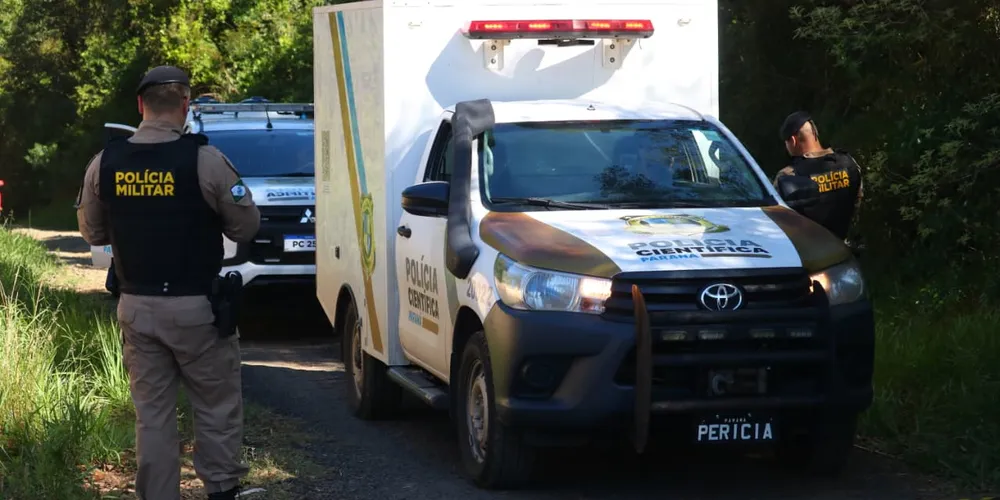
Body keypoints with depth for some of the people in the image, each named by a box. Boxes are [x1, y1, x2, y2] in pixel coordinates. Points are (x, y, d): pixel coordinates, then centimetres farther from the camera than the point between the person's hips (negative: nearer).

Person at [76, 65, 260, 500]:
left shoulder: (105, 163, -2)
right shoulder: (204, 159, -15)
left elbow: (92, 232, 9)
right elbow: (245, 227, -7)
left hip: (137, 307, 4)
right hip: (196, 306, -3)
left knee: (151, 413, 10)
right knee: (216, 408, 10)